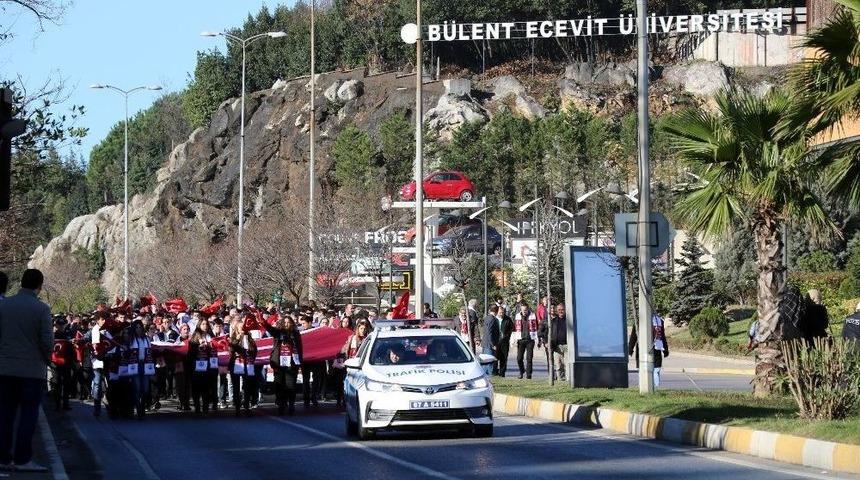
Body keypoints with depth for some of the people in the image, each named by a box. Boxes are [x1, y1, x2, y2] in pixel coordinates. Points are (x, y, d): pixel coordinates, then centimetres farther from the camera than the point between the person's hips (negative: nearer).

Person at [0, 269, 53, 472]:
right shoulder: (41, 309, -10)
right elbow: (47, 341, -12)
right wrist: (46, 358, 7)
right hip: (32, 369, -4)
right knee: (28, 415, 1)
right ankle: (22, 459, -1)